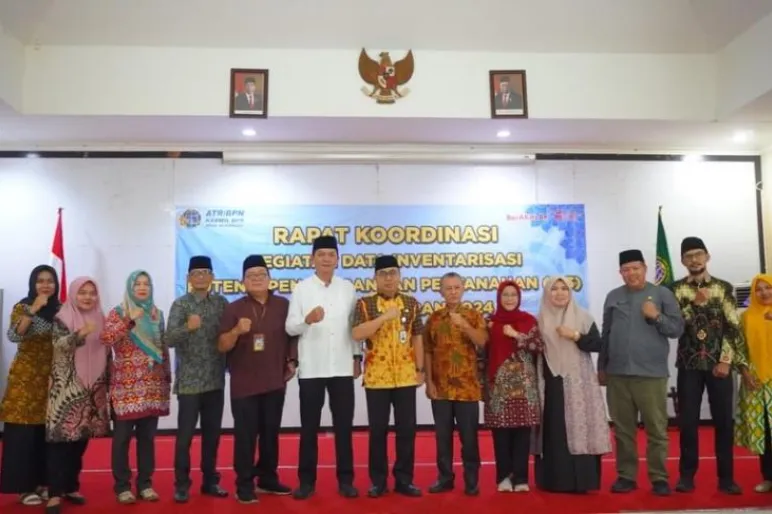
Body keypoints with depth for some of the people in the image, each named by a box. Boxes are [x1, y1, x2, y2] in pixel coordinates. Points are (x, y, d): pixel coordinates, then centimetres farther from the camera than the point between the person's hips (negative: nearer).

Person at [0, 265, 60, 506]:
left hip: (51, 376, 4)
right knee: (23, 430, -3)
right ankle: (24, 486, 6)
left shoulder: (60, 309, 8)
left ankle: (42, 482, 18)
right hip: (26, 375, -3)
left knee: (47, 430, 7)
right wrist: (33, 309, -22)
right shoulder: (22, 307, -2)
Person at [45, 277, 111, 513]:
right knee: (61, 438, -7)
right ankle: (54, 494, -3)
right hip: (66, 388, -5)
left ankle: (71, 487, 22)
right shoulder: (62, 318, -4)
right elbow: (60, 344, -20)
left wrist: (108, 385, 15)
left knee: (80, 440, 10)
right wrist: (81, 333, -38)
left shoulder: (100, 319, 10)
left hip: (92, 389, 5)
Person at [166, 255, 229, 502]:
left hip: (216, 379, 4)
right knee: (185, 434, 3)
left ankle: (210, 480, 25)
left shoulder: (221, 302, 5)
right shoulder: (180, 304, -6)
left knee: (212, 433, 12)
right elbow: (170, 339, -17)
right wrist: (188, 327, -34)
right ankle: (182, 484, 17)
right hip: (189, 381, -4)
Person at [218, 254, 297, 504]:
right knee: (245, 435, 1)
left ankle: (268, 479, 27)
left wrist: (291, 361, 4)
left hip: (275, 382, 3)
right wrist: (237, 331, -22)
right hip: (244, 384, -2)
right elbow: (222, 346, -5)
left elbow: (293, 335, 13)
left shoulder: (283, 305, 4)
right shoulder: (234, 308, -2)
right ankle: (244, 485, 12)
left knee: (271, 433, 12)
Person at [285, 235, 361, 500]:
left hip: (342, 367, 2)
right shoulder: (301, 289, 0)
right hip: (311, 368, -1)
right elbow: (290, 327, -6)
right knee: (309, 427, 7)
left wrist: (357, 357, 5)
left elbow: (355, 325, 8)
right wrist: (307, 319, -25)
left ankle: (345, 480, 19)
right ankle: (307, 480, 19)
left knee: (344, 426, 8)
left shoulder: (348, 288, 6)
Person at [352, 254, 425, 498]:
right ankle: (378, 480, 18)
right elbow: (356, 334, -15)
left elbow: (417, 338, 10)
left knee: (407, 429, 6)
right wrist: (385, 316, -21)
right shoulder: (364, 304, -1)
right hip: (376, 377, -2)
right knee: (378, 430, 6)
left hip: (406, 377, 2)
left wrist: (420, 369, 5)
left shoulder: (412, 304, 6)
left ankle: (404, 479, 18)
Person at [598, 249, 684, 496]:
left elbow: (677, 329, -1)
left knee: (656, 430, 4)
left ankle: (659, 478, 14)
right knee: (623, 429, 9)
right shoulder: (613, 297, 9)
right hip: (617, 374, 3)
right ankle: (626, 476, 19)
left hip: (651, 374, -3)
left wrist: (656, 316, -17)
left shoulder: (662, 293, 1)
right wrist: (601, 367, 13)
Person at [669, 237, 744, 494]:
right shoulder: (675, 289, 2)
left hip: (719, 364, 1)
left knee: (724, 421, 5)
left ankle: (726, 477, 17)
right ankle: (687, 475, 14)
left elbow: (733, 327, 0)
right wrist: (696, 303, -16)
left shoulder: (724, 288, 3)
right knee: (688, 421, 3)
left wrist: (726, 360, -8)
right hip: (689, 365, 0)